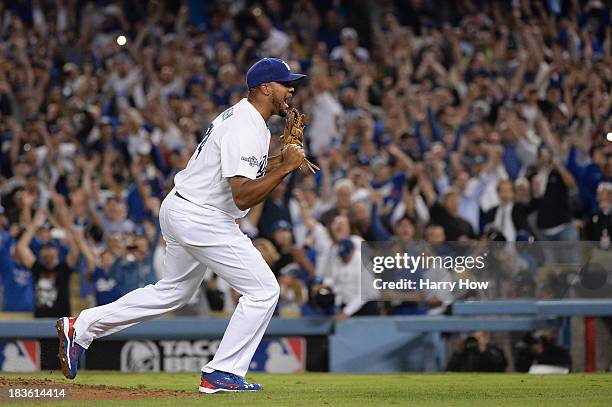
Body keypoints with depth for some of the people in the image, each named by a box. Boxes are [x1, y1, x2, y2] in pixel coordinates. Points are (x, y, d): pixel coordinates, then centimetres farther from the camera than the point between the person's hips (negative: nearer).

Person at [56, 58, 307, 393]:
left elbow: (242, 170, 21)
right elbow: (243, 197, -28)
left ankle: (82, 327, 23)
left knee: (173, 291, 23)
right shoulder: (245, 131, -21)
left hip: (180, 211, 11)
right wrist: (286, 167, -24)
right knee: (263, 290, -8)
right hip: (201, 219, -11)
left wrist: (282, 159, 7)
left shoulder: (240, 116, 12)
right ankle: (222, 374, -5)